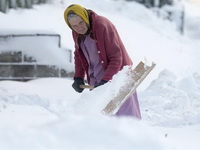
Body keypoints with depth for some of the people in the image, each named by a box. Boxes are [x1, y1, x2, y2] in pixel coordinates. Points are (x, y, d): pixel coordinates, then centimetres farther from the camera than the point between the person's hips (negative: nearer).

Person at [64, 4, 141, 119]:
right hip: (96, 79, 7)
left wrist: (105, 81, -29)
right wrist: (78, 77, 4)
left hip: (117, 73, -7)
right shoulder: (76, 33, 0)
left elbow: (116, 58, -22)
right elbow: (79, 55, 17)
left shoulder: (103, 26, -22)